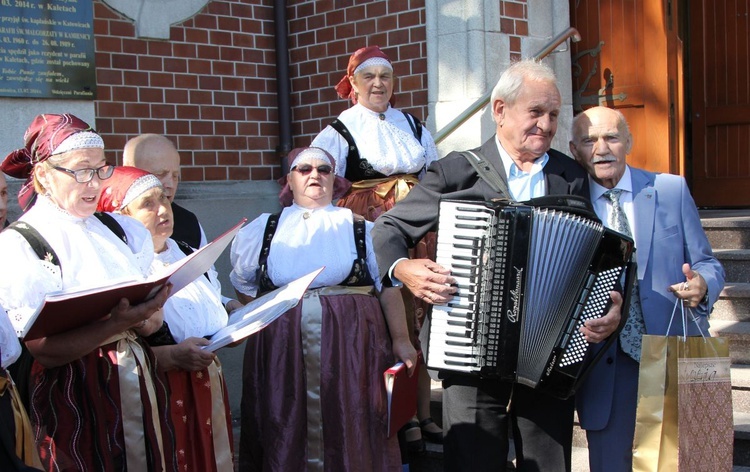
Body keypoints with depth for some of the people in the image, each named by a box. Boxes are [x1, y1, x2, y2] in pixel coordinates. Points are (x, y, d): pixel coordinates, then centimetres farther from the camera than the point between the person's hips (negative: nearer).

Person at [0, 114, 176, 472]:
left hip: (140, 385, 5)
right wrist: (116, 325, -27)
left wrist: (144, 318, -11)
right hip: (76, 402, -5)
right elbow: (43, 351, -16)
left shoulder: (122, 230, 7)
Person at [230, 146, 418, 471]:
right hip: (282, 350, 1)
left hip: (349, 345, -1)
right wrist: (270, 320, 9)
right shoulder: (262, 229, 13)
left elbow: (389, 288, 5)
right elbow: (244, 287, 20)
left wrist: (401, 340, -1)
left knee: (348, 428, 1)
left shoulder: (361, 228, 10)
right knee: (286, 431, 4)